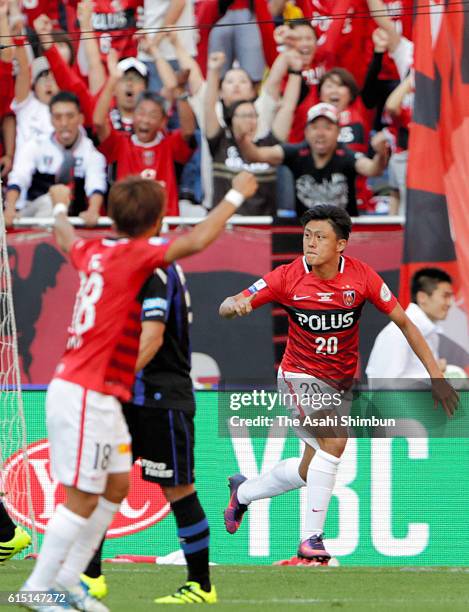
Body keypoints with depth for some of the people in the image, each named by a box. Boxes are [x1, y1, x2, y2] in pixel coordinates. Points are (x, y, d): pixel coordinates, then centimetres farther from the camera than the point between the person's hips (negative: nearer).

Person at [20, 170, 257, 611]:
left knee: (117, 484, 14)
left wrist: (61, 206, 54)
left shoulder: (94, 251, 9)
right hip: (85, 395, -9)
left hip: (97, 396, 9)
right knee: (83, 496, -4)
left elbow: (66, 240, 33)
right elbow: (196, 241, -27)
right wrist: (236, 195, -16)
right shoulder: (134, 256, -15)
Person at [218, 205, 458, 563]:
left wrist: (436, 376, -10)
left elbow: (404, 323, -6)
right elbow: (226, 308, -13)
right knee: (334, 440, -29)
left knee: (308, 473, 11)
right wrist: (235, 305, -39)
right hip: (300, 377, -4)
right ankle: (311, 538, -20)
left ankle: (243, 491, 40)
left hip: (340, 384, 4)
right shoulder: (289, 277, -16)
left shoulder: (361, 276, -13)